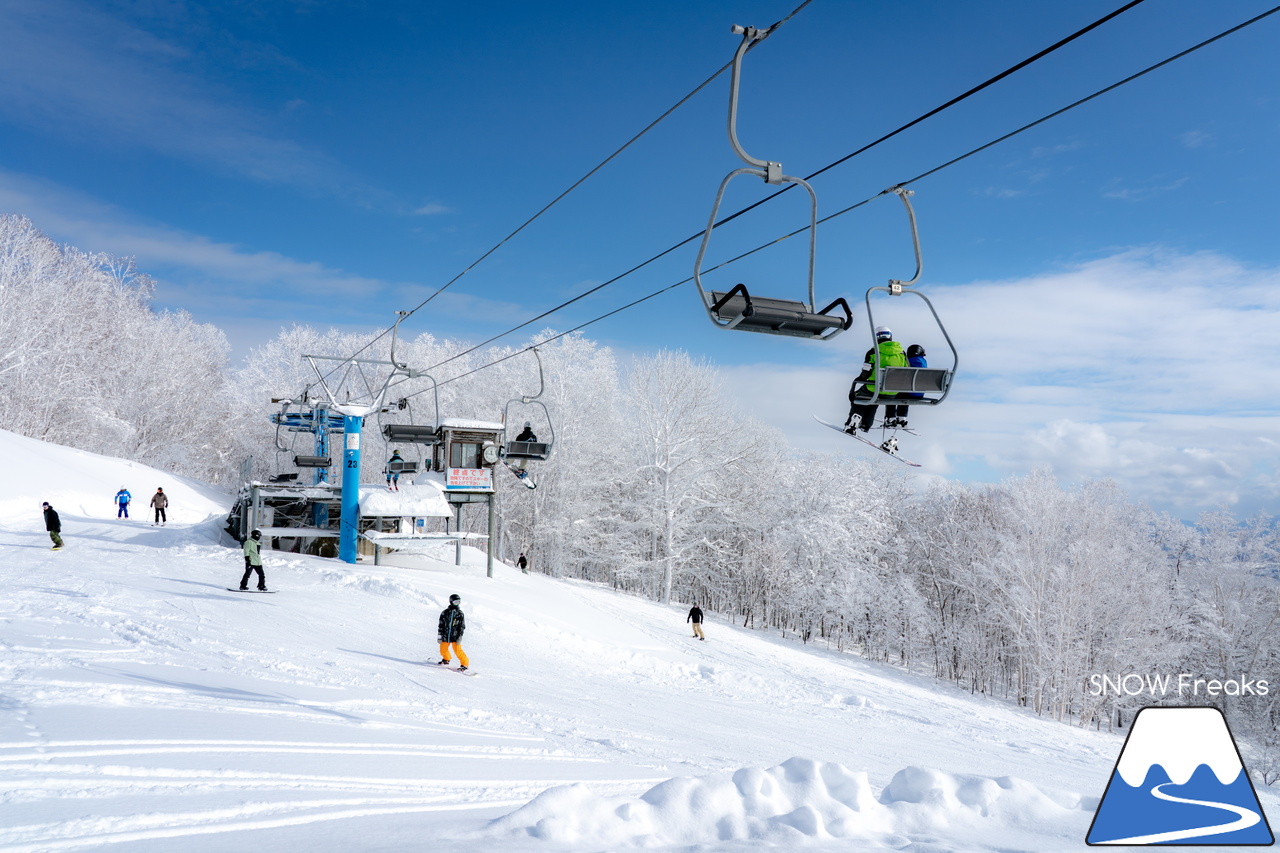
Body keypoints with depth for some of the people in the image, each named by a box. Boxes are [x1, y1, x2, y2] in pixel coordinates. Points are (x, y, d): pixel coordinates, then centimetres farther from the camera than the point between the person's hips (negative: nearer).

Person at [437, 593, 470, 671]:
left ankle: (465, 664, 3)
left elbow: (462, 626, 1)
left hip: (455, 636, -2)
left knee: (458, 650, -12)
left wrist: (460, 637, -7)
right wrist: (440, 636, 2)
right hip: (446, 636, 2)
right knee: (443, 650, 12)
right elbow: (441, 625, 5)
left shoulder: (460, 614, -1)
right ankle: (446, 660, 43)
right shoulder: (445, 612, 0)